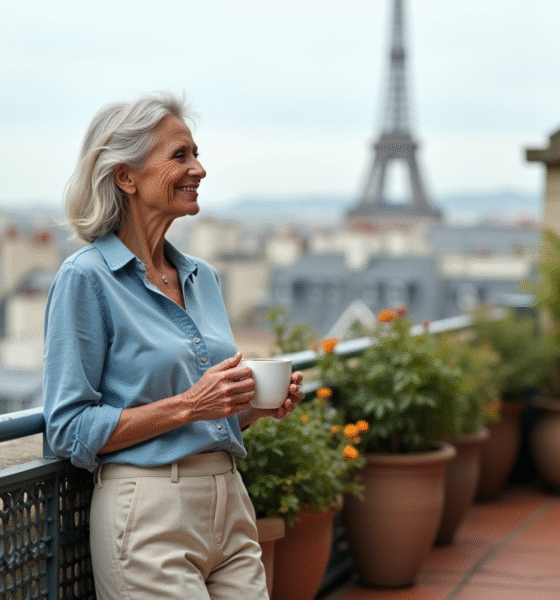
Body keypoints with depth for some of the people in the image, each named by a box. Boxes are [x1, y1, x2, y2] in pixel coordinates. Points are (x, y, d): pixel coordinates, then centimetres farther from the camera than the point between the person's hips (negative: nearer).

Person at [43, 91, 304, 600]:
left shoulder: (202, 277, 13)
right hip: (150, 514, -7)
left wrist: (259, 404, 1)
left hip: (229, 505, 7)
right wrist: (187, 405, -18)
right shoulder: (86, 277, -8)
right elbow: (70, 429, -12)